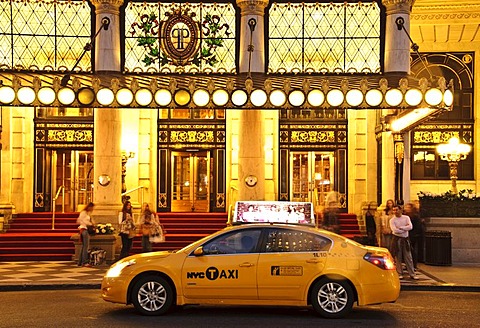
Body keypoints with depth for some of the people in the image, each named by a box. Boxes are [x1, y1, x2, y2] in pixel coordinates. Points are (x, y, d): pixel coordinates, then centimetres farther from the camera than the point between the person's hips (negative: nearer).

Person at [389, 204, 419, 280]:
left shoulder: (406, 218, 5)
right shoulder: (392, 220, -2)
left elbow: (410, 227, -10)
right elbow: (395, 230, -17)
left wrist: (400, 227, -14)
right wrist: (405, 229, -9)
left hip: (405, 239, 2)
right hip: (397, 239, -2)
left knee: (408, 257, 4)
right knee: (398, 257, 1)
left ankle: (412, 274, 7)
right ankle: (399, 274, 10)